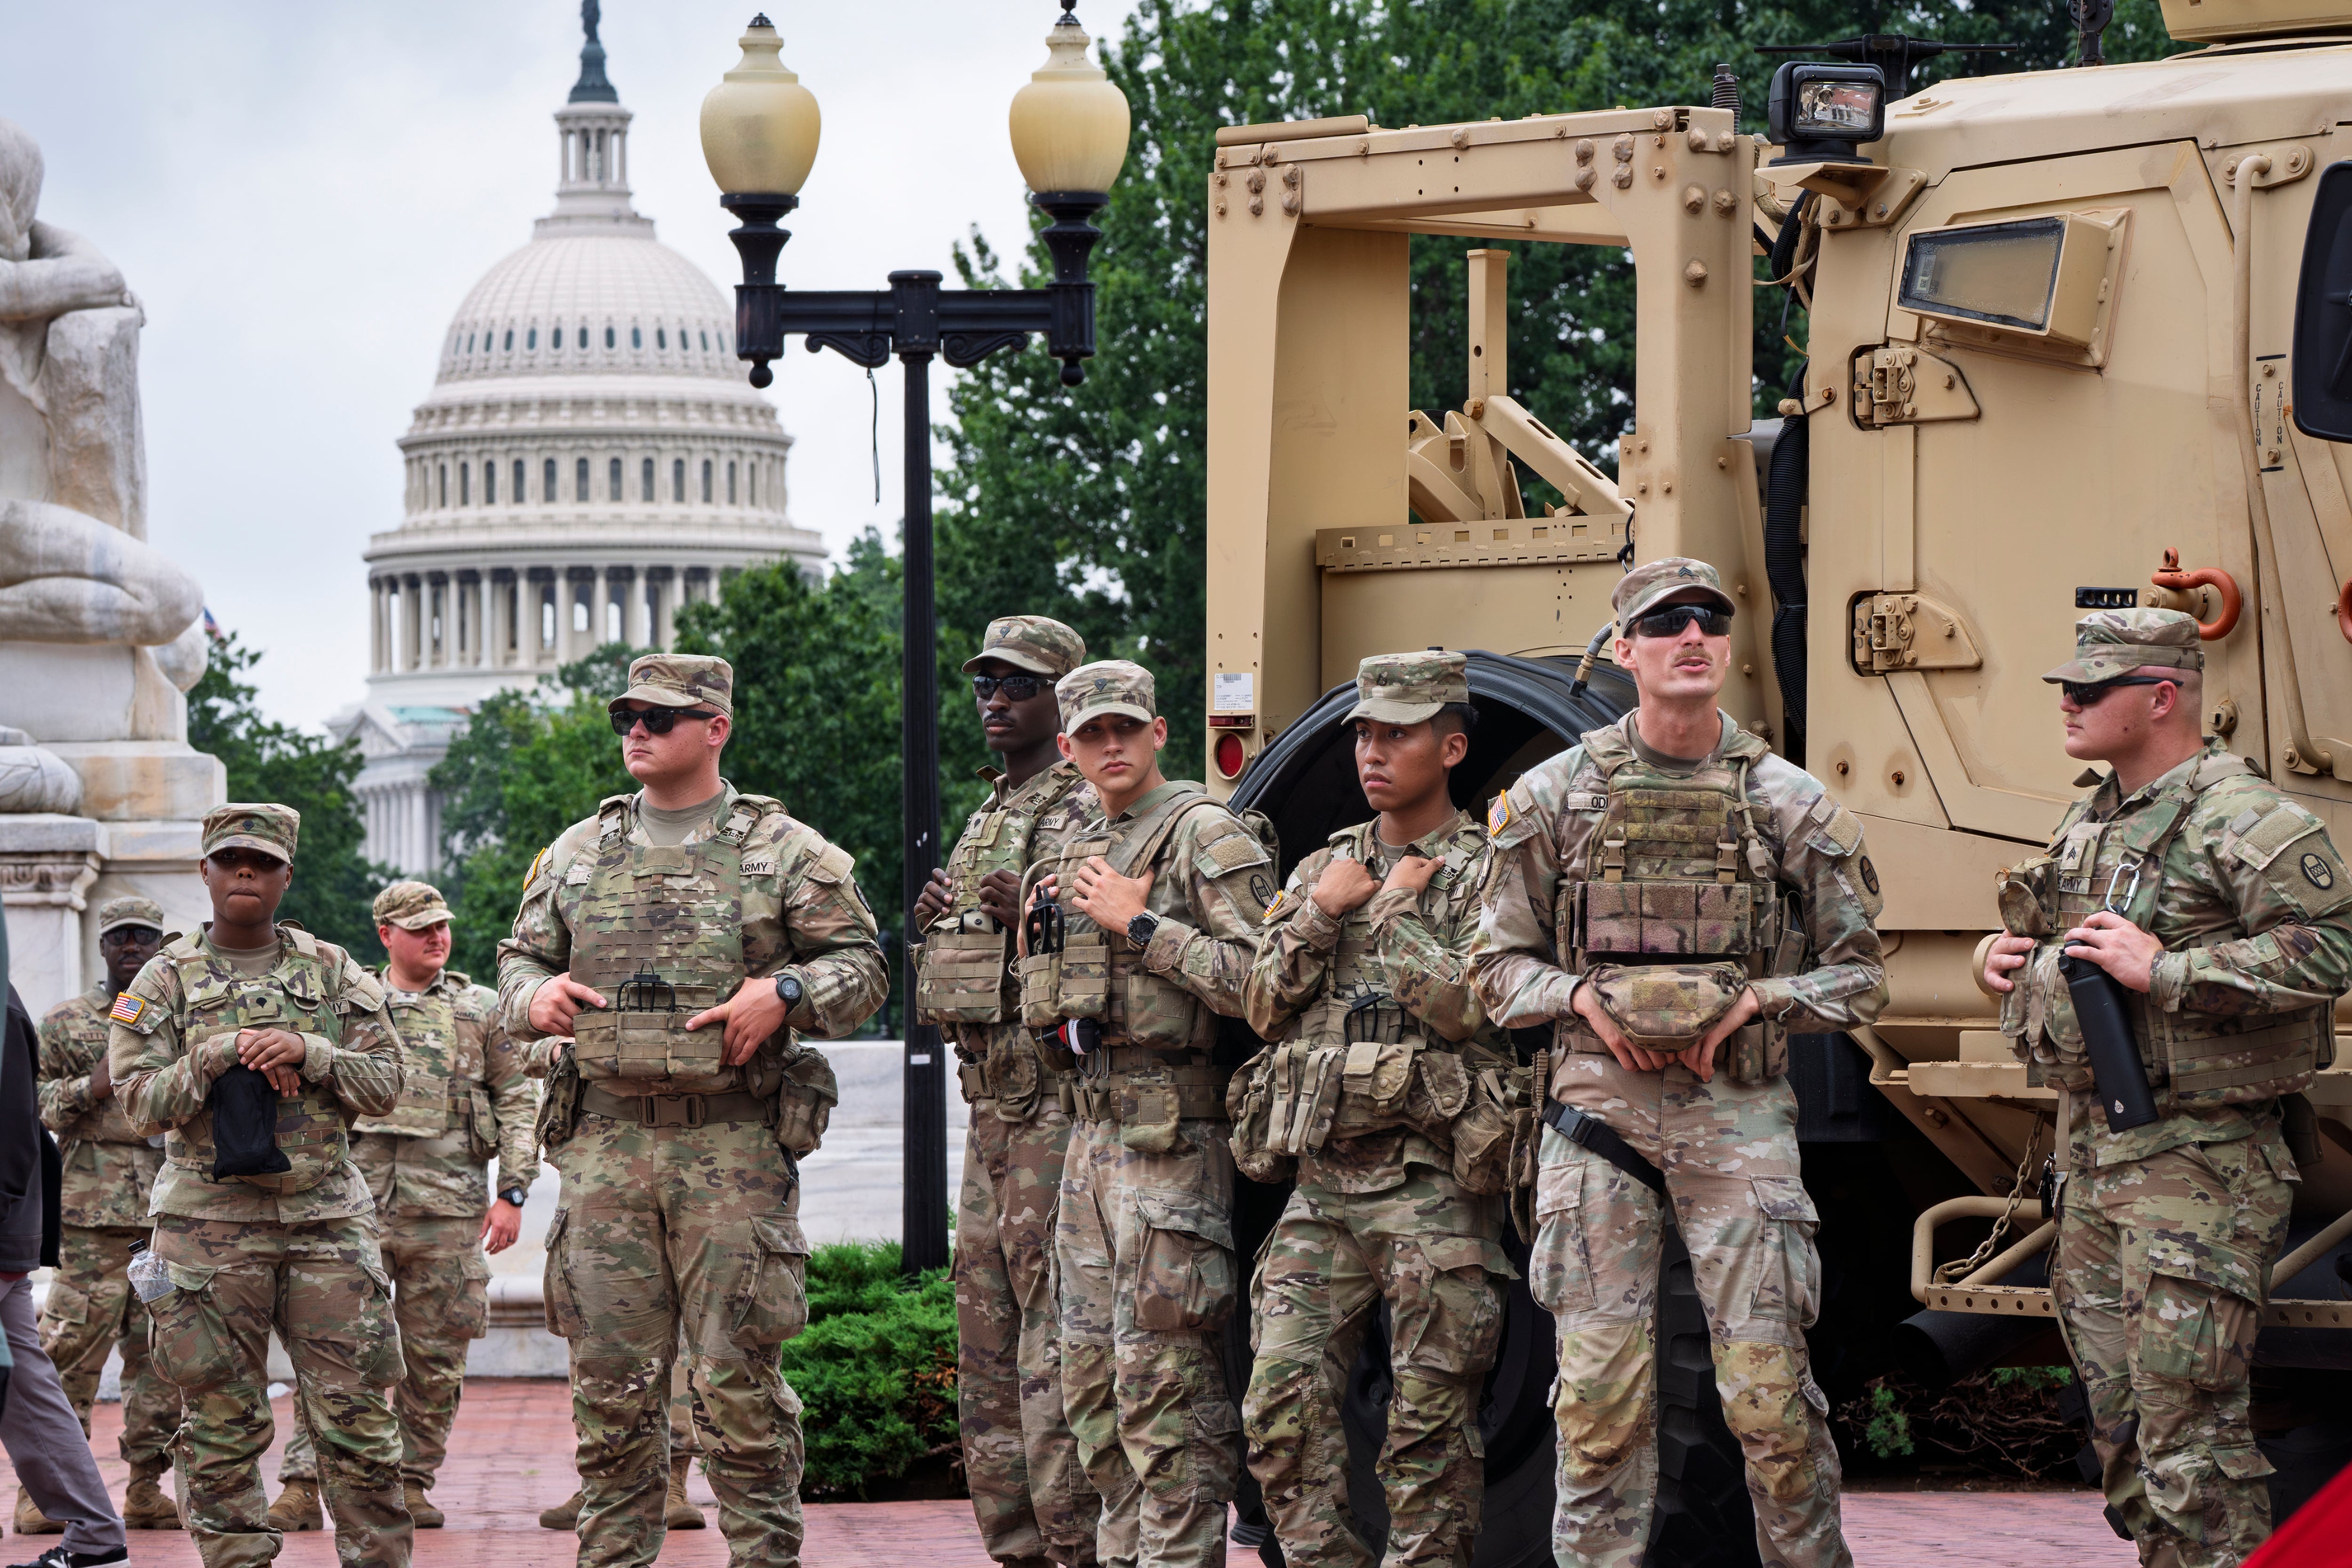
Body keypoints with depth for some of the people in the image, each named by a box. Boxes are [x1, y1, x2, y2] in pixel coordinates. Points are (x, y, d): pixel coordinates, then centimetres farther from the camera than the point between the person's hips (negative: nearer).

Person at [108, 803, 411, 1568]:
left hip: (328, 1220, 1)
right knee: (222, 1426, 1)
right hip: (210, 1226, -1)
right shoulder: (167, 981, 6)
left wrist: (307, 1053, -10)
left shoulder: (334, 973, 10)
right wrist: (218, 1055, -14)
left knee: (356, 1417, -1)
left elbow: (385, 1081, 5)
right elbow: (141, 1099, -2)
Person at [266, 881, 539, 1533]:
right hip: (356, 1202, -1)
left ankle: (412, 1482, 14)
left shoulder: (482, 1009, 11)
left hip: (449, 1207, 1)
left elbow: (517, 1103, 9)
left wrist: (512, 1193, -1)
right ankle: (302, 1485, -9)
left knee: (435, 1357, 4)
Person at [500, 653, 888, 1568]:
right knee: (611, 1381, 4)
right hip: (605, 1142, 3)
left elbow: (862, 964, 4)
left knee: (739, 1380, -4)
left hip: (734, 1146, -3)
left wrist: (785, 994, -13)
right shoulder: (578, 853, 15)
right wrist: (534, 996, -1)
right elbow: (519, 957, 22)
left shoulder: (783, 851, 5)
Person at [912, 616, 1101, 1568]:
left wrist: (1042, 918, -25)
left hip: (1054, 1098, -10)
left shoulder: (1087, 812, -8)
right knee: (986, 1334, 10)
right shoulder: (985, 818, 20)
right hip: (988, 1096, 10)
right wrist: (931, 926, 8)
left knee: (1055, 1333, -12)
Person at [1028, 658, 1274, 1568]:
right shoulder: (1070, 850, 18)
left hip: (1170, 1130, -9)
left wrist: (1140, 924, -16)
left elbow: (1260, 980, -19)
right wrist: (1049, 916, 14)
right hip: (1092, 1122, 9)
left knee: (1162, 1373, -10)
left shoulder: (1205, 836, -7)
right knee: (1093, 1371, 11)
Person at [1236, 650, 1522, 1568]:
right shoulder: (1322, 868, 18)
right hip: (1323, 1181, 5)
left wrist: (1396, 909, -8)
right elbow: (1264, 1007, 10)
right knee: (1281, 1399, -4)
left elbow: (1468, 1005, -15)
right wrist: (1321, 915, -2)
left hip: (1432, 1184, -5)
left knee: (1429, 1423, -2)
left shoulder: (1485, 872, 0)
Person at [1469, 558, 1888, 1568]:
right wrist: (1580, 997, -7)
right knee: (1601, 1392, -2)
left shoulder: (1788, 803, 5)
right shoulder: (1556, 795, 6)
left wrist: (1758, 999, -6)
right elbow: (1499, 965, 11)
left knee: (1769, 1389, -4)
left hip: (1739, 1112, 0)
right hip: (1598, 1105, 1)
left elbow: (1859, 975, 10)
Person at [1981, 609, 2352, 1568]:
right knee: (2118, 1410, 14)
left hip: (2199, 1164, -9)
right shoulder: (2091, 822, 16)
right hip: (2096, 1154, 9)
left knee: (2188, 1424, -11)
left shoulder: (2243, 822, -13)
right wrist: (2018, 960, 10)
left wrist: (2164, 970, -25)